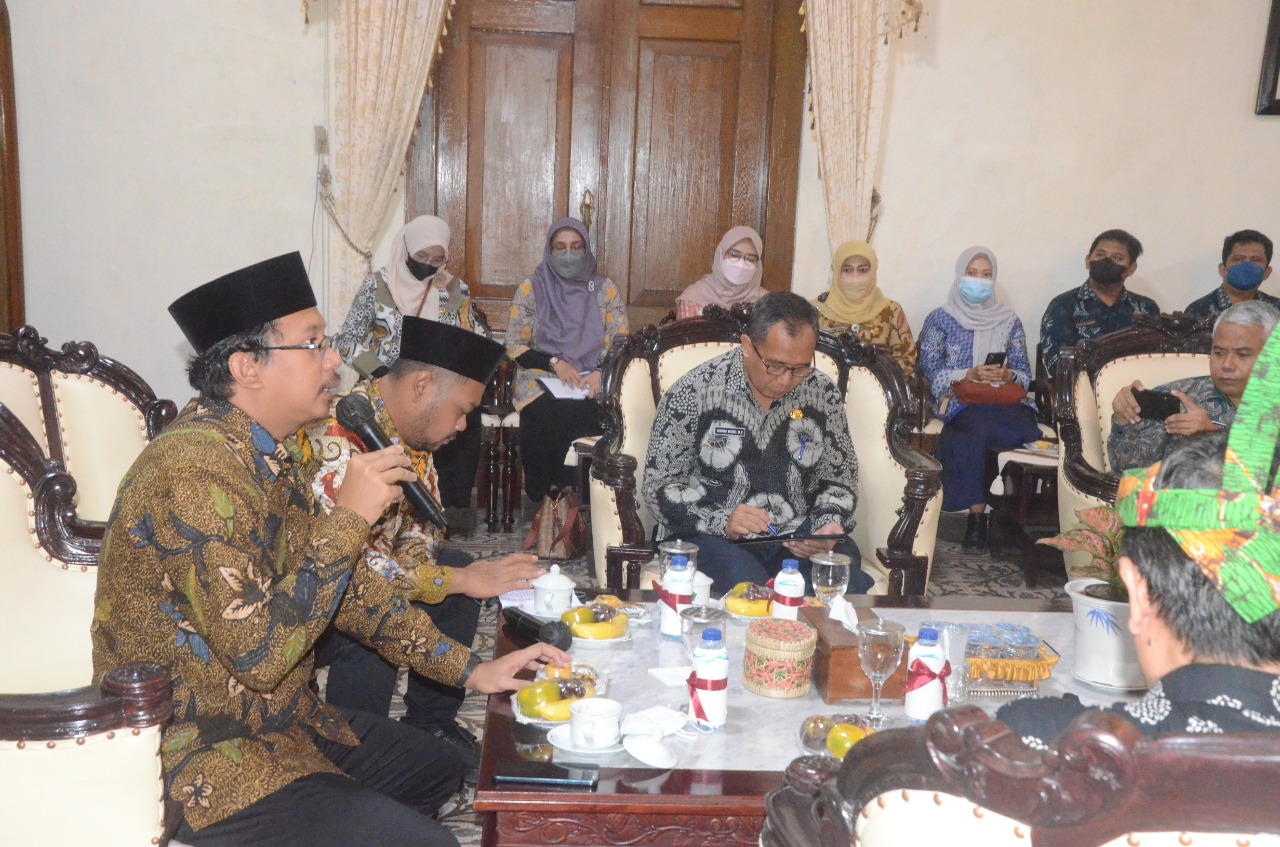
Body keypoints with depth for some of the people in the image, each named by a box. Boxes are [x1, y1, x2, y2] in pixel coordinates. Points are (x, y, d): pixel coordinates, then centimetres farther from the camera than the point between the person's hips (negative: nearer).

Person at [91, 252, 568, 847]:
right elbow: (256, 653, -31)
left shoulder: (269, 452, 5)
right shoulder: (196, 469, -26)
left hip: (276, 723, 10)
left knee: (437, 769, 18)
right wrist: (351, 518, -28)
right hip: (198, 761, -9)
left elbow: (344, 585, 9)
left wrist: (469, 670, 4)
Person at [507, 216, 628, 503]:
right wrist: (555, 363, -11)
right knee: (551, 418, -35)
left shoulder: (605, 289, 13)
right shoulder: (531, 289, 10)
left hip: (594, 383, 1)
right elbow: (515, 346, 6)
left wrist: (602, 372, -13)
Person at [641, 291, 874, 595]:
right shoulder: (693, 392, -6)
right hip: (715, 535, -3)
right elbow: (659, 484, -3)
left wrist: (828, 524, -5)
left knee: (849, 590, -26)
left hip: (801, 533, 4)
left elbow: (839, 479, 16)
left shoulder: (823, 393, 5)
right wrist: (721, 521, -18)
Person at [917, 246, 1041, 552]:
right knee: (979, 423, -39)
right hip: (958, 402, -2)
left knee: (978, 428, -37)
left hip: (1004, 400, 2)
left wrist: (1007, 375, -9)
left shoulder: (1009, 321, 21)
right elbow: (931, 371, 2)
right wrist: (970, 375, -12)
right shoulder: (940, 318, 13)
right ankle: (977, 513, -32)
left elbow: (1024, 372, 14)